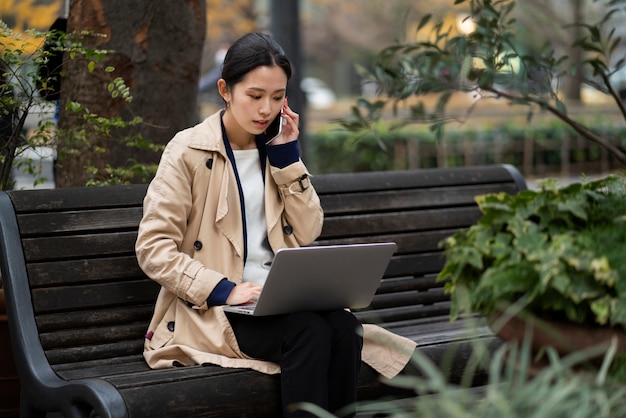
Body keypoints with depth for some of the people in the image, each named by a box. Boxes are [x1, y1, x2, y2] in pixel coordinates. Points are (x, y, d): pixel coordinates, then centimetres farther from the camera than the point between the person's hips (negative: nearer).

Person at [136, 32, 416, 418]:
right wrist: (223, 290, -21)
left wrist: (287, 156, -1)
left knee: (345, 327, -26)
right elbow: (153, 248, -10)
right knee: (310, 331, -30)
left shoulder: (276, 149, 13)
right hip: (211, 310, -5)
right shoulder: (189, 151, -4)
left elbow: (309, 233, 7)